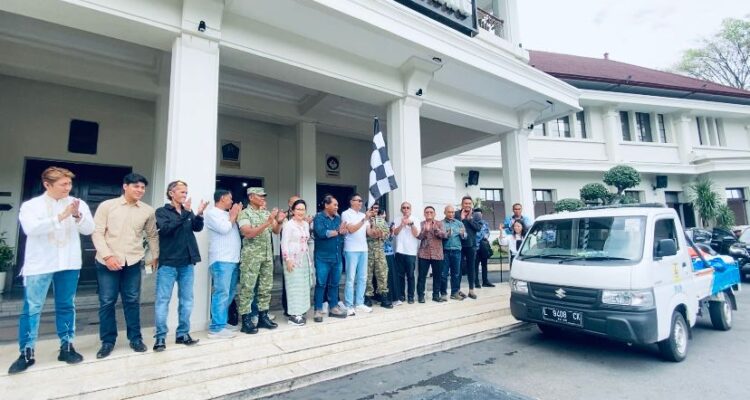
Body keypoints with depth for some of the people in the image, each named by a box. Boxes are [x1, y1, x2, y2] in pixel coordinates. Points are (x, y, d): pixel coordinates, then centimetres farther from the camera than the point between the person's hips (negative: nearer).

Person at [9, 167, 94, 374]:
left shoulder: (78, 204, 3)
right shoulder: (31, 205, -1)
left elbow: (89, 229, -3)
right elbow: (31, 228, -16)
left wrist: (78, 216, -21)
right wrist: (60, 217, -23)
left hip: (69, 264, 2)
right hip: (39, 265, -2)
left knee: (66, 307, 10)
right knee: (32, 308, 2)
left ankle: (67, 347, 20)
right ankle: (26, 353, 14)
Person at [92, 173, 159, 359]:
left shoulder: (147, 211, 4)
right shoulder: (107, 205, -2)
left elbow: (152, 235, 14)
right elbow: (97, 233, -4)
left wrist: (155, 256, 14)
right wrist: (108, 255, -14)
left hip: (133, 261, 1)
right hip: (107, 261, -1)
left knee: (132, 301, 7)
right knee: (107, 302, 5)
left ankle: (135, 338, 19)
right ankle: (108, 341, 20)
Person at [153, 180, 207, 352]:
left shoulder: (188, 212, 11)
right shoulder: (162, 211, -2)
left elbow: (198, 228, -2)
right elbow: (166, 229, -19)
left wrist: (199, 214, -20)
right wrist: (184, 214, -27)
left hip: (187, 262, 5)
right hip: (168, 262, -4)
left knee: (187, 299, 9)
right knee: (163, 300, 1)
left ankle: (183, 334, 19)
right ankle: (160, 337, 11)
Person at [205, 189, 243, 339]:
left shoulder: (227, 214, 21)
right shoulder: (212, 213, -4)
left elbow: (239, 230, 20)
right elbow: (224, 229, -17)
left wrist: (237, 215, 11)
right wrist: (233, 216, -3)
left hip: (233, 259, 9)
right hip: (221, 260, -9)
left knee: (229, 293, 13)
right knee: (221, 294, -9)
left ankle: (222, 322, 22)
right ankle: (216, 328, -4)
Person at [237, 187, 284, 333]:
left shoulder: (267, 213, 10)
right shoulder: (244, 213, -6)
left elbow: (276, 231, 9)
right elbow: (249, 233, -19)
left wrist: (279, 222, -12)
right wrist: (268, 222, -25)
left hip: (267, 255, 6)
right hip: (251, 256, -6)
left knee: (266, 287, 10)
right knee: (247, 288, 0)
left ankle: (263, 317, 21)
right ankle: (246, 321, 9)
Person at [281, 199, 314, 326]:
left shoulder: (306, 224, 12)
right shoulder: (288, 225, -9)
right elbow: (284, 243, -12)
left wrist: (309, 258, 14)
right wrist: (287, 259, -18)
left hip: (305, 258, 7)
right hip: (293, 259, -7)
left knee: (304, 285, 8)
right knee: (294, 286, -5)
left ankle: (300, 311, 18)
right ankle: (293, 315, 2)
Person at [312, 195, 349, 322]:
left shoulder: (337, 218, 13)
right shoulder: (319, 217, -7)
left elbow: (342, 231, 4)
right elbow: (322, 233, -22)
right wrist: (337, 232, -8)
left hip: (336, 256, 6)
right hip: (323, 258, -6)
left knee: (334, 283, 13)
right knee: (321, 284, 0)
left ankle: (333, 308, 24)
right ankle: (318, 310, 10)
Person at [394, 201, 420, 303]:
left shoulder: (415, 220, 4)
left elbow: (416, 234, -5)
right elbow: (395, 232, -3)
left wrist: (411, 223, -16)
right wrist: (402, 224, -15)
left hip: (411, 252, -1)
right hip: (400, 251, 1)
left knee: (410, 275, 2)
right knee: (400, 275, 6)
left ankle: (411, 296, 10)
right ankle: (401, 295, 15)